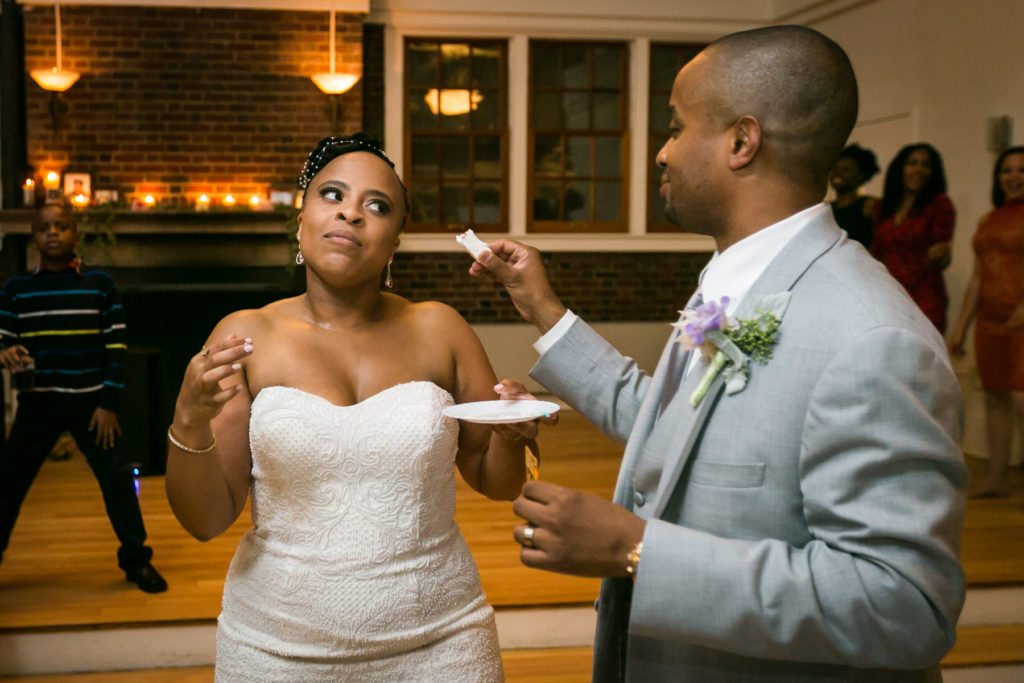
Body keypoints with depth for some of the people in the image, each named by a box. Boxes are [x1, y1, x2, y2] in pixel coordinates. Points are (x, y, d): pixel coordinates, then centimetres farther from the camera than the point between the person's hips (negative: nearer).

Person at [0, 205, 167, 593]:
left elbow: (116, 347, 0)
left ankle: (137, 561, 13)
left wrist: (109, 403, -6)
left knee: (116, 481, -1)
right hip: (37, 402, 2)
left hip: (90, 401, -1)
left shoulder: (100, 284, 1)